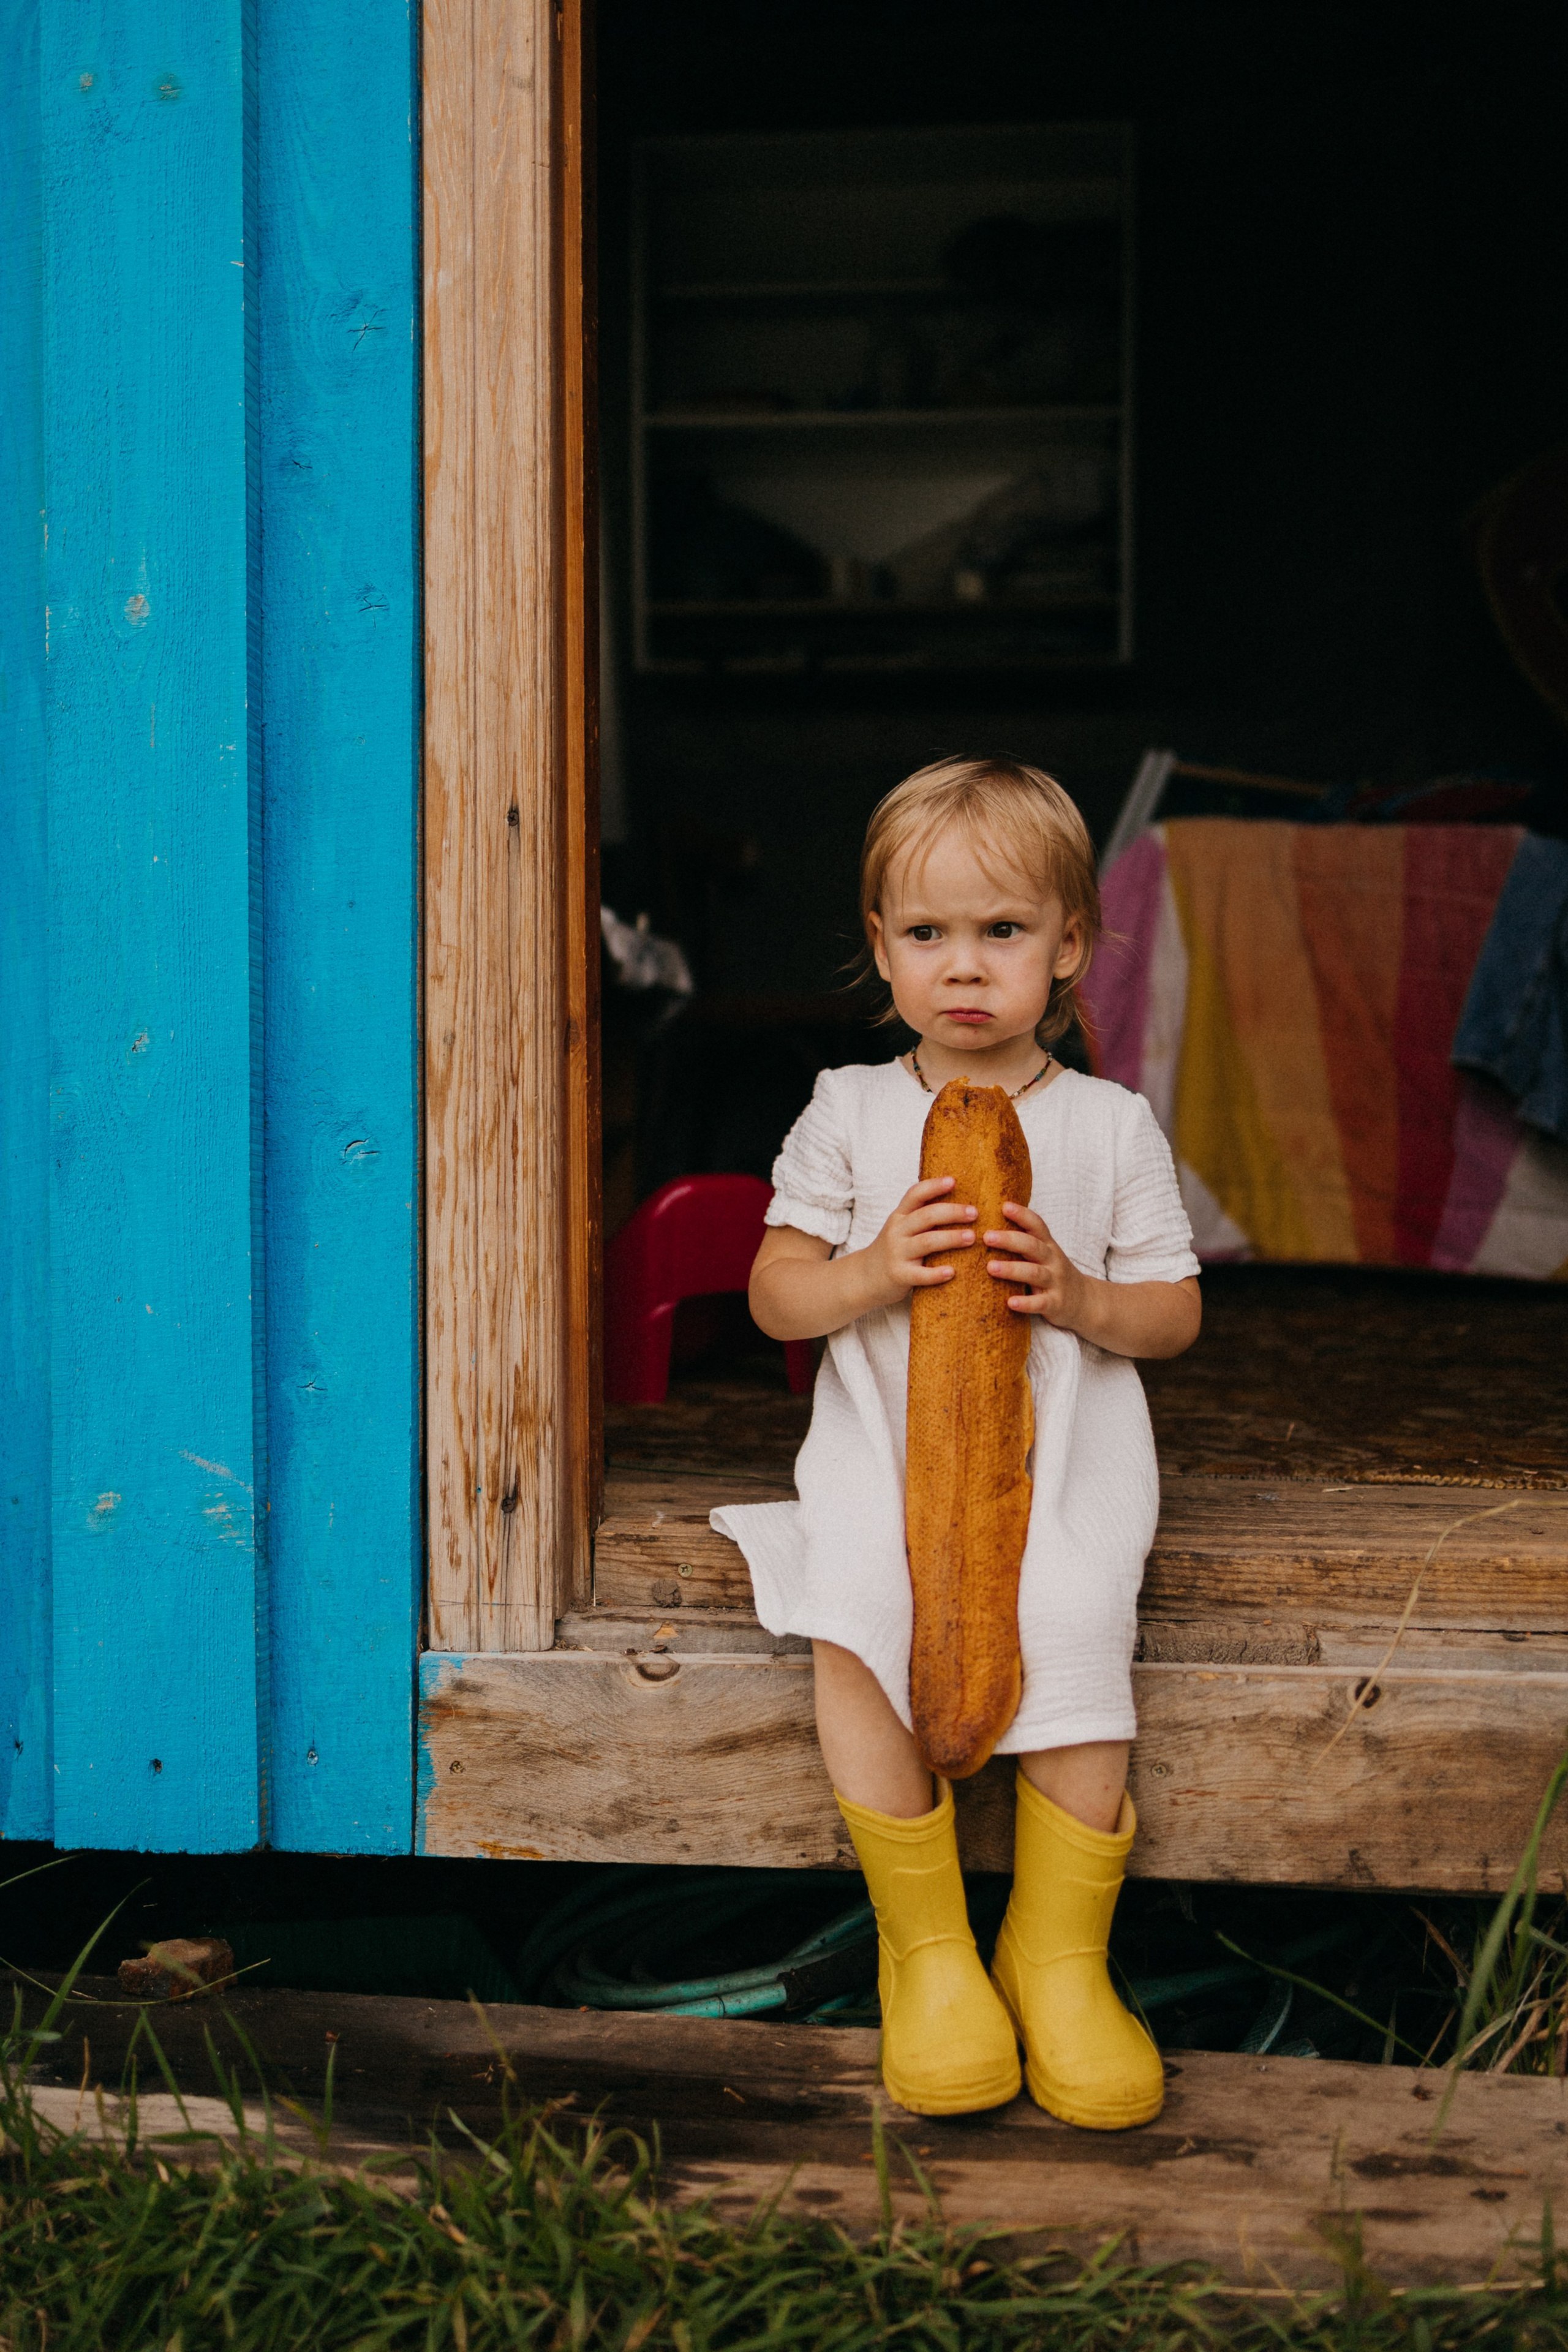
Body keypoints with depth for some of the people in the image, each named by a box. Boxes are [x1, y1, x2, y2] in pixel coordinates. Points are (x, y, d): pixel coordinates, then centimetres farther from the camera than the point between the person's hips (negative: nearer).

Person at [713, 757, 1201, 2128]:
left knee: (1076, 1631, -27)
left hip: (1061, 1460, 0)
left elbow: (1175, 1314, 7)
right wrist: (875, 1272, -17)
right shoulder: (849, 1114, 6)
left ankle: (1061, 1954, -7)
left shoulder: (1113, 1127, 5)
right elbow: (775, 1292, 3)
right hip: (886, 1445, 1)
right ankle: (926, 1947, -11)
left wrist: (1078, 1296, -14)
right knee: (853, 1621, -27)